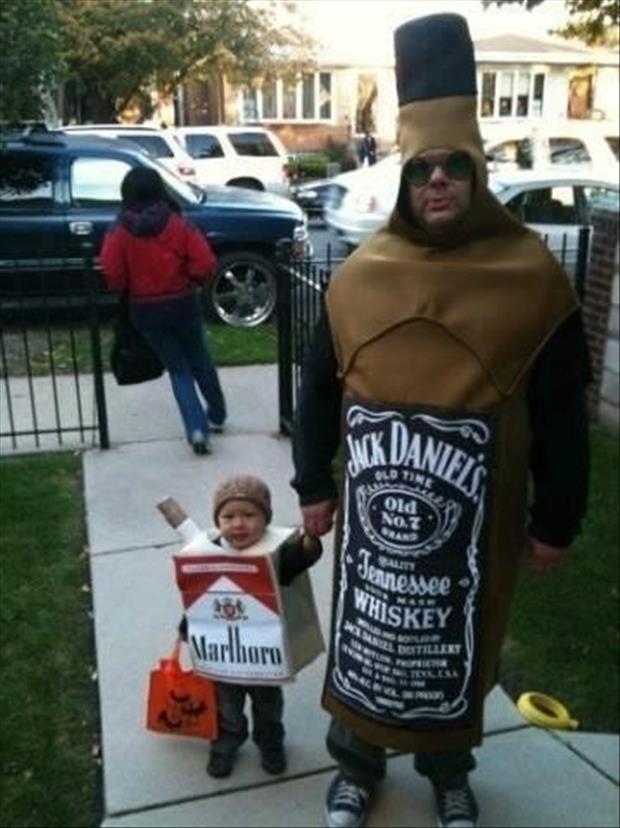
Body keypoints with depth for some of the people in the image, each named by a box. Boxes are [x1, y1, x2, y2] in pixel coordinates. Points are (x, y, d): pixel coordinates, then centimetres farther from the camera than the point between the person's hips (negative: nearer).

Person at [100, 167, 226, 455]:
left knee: (178, 369, 10)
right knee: (199, 360, 21)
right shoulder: (178, 224, -8)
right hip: (183, 303, 0)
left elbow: (113, 276, -11)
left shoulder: (119, 233, -8)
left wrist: (130, 288, 10)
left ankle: (196, 428, -3)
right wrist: (186, 277, 8)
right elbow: (205, 264, -11)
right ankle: (216, 415, 35)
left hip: (146, 310, 0)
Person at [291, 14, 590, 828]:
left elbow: (561, 411, -5)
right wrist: (313, 484, 7)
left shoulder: (531, 275, -9)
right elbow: (319, 386, 5)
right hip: (375, 499, 2)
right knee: (365, 629, 17)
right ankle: (358, 760, 42)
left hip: (475, 508, -1)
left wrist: (556, 522, -2)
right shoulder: (361, 272, -3)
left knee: (458, 640, 17)